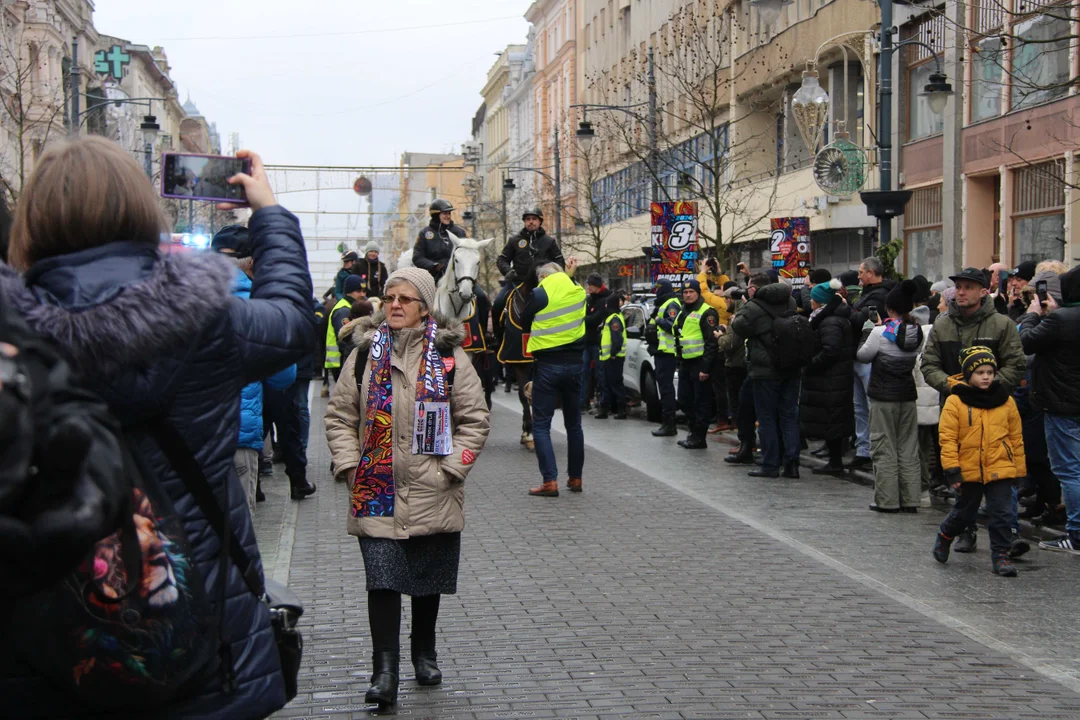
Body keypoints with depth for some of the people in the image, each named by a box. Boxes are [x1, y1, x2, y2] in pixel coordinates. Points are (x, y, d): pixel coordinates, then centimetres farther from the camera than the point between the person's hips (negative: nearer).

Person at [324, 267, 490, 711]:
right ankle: (384, 671, -4)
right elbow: (339, 416, 9)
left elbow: (475, 419, 2)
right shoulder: (365, 354, 5)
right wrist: (350, 466, -2)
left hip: (432, 495, 0)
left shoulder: (449, 356, 0)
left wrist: (451, 467, -7)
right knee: (382, 581, -8)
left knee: (427, 579, 14)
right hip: (376, 495, 0)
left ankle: (424, 653, 33)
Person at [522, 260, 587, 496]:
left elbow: (525, 324, 3)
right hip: (575, 364, 5)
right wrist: (569, 275, 24)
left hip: (547, 365, -5)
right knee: (574, 424, 16)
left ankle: (550, 481, -10)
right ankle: (575, 478, 21)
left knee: (541, 425, -1)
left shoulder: (539, 294, -8)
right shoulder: (578, 292, 3)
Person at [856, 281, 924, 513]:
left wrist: (867, 331, 8)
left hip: (883, 397, -5)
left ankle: (887, 500, 4)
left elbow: (863, 356, -6)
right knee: (908, 448, 10)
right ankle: (910, 499, 13)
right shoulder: (916, 332, 0)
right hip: (907, 395, 5)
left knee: (884, 449, 2)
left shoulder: (882, 332, -16)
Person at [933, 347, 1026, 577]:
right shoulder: (955, 402, -8)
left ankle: (1001, 555, 9)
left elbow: (1016, 437, 8)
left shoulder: (1005, 401, 1)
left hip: (1000, 469, 1)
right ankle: (944, 537, 41)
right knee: (964, 513, 14)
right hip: (969, 470, -1)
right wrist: (952, 470, -12)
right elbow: (947, 438, -8)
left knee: (1001, 514, -2)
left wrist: (1020, 469, 9)